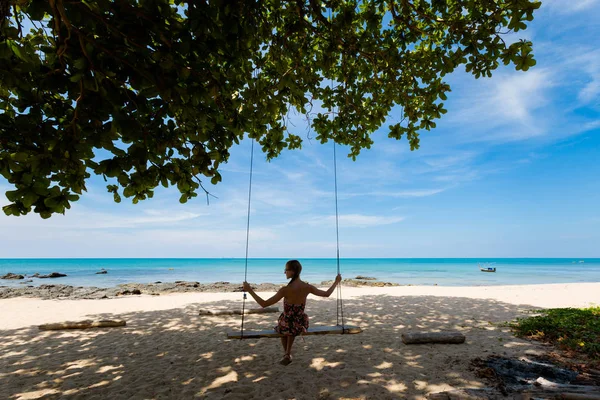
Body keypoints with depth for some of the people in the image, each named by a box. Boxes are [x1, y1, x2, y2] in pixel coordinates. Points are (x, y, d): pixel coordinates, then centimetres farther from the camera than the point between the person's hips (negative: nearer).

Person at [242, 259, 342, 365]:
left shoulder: (285, 290, -26)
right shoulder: (307, 287, -14)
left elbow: (264, 304, -22)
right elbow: (327, 294, 1)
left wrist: (250, 290, -15)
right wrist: (336, 281, 16)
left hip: (287, 326, -3)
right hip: (301, 325, 3)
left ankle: (287, 355, 45)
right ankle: (288, 354, 48)